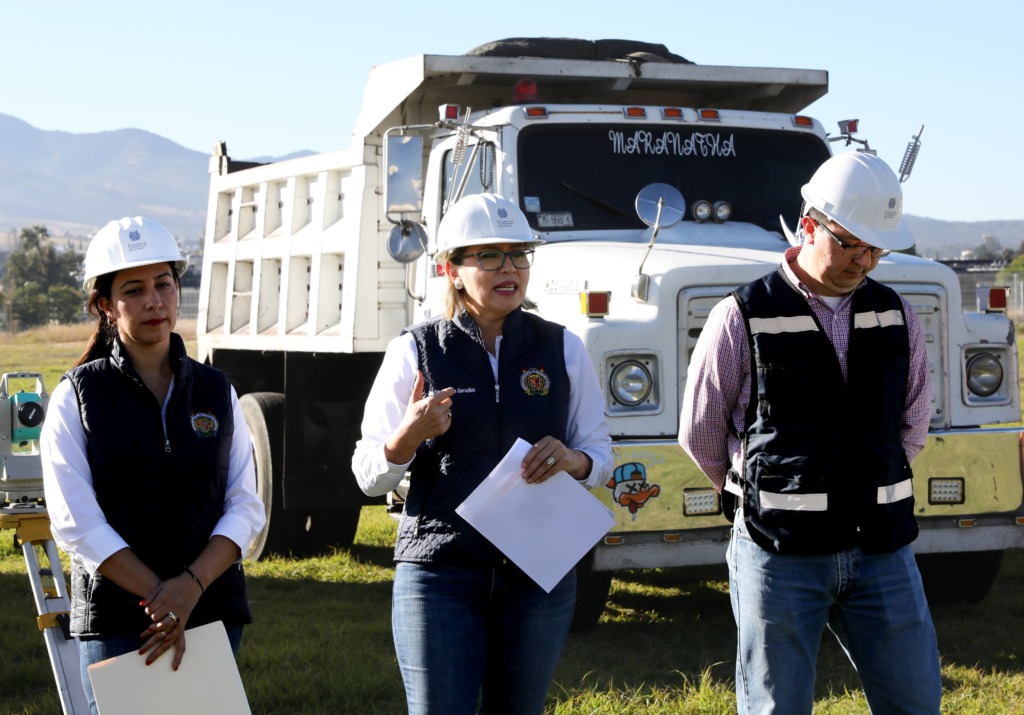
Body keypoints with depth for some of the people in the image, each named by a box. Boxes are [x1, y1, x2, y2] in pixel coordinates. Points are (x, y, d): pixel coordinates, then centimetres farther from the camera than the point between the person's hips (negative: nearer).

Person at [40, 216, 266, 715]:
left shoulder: (216, 392, 9)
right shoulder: (76, 396, 1)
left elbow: (246, 508, 3)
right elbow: (76, 523, -8)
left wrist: (190, 586, -14)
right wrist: (160, 598, -15)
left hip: (212, 612, 3)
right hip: (114, 621, -2)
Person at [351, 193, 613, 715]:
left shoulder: (561, 349, 6)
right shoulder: (416, 352, 0)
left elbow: (600, 456, 10)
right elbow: (369, 477, 3)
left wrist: (573, 460, -13)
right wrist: (407, 438, -18)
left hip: (540, 570, 2)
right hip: (441, 571, -2)